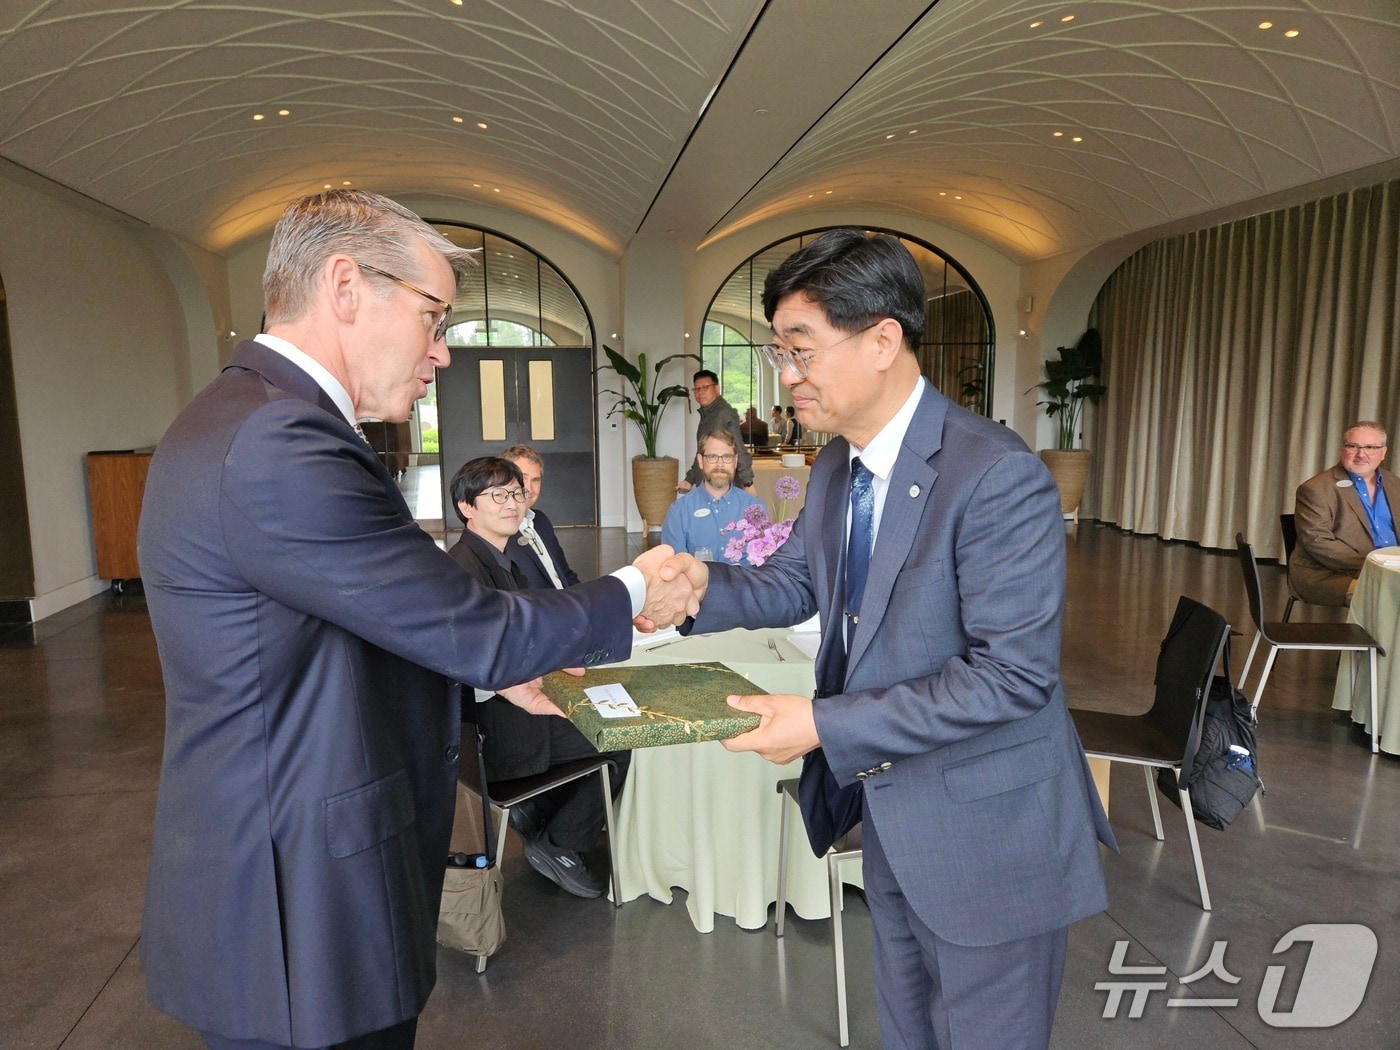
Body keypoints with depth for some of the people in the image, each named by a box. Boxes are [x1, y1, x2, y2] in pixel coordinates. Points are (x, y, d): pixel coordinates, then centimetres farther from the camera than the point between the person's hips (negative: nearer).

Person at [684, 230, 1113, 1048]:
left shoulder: (997, 477, -26)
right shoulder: (836, 466, 1)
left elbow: (1012, 673, -27)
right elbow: (797, 583, 8)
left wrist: (826, 725, -27)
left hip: (985, 827, -7)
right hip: (888, 810, 8)